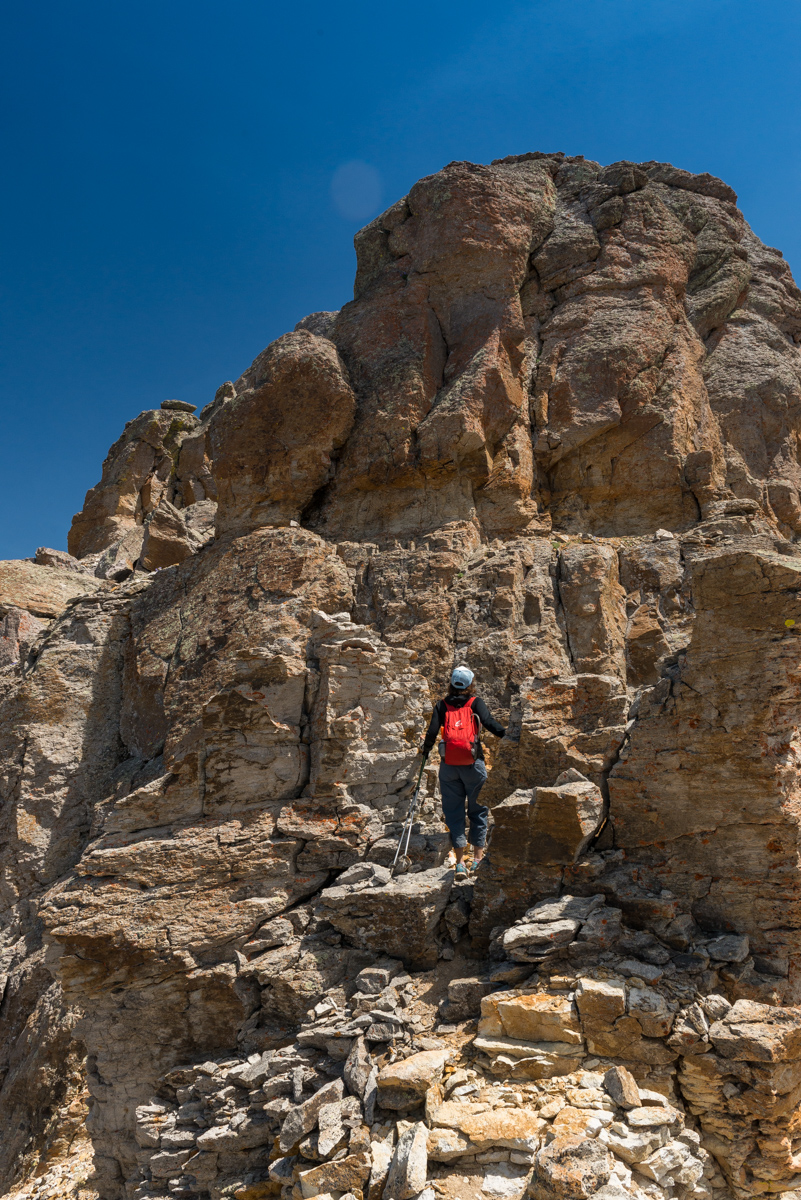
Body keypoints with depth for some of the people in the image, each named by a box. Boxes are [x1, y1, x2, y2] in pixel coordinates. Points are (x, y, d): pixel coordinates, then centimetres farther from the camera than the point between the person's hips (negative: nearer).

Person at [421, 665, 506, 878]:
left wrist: (426, 750, 16)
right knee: (478, 810, 10)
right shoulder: (475, 702, 3)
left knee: (453, 812, 7)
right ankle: (477, 858, 11)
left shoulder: (441, 705, 8)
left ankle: (460, 862, 3)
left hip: (449, 765, 2)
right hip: (473, 764, -2)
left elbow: (432, 731, 0)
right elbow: (488, 722, -13)